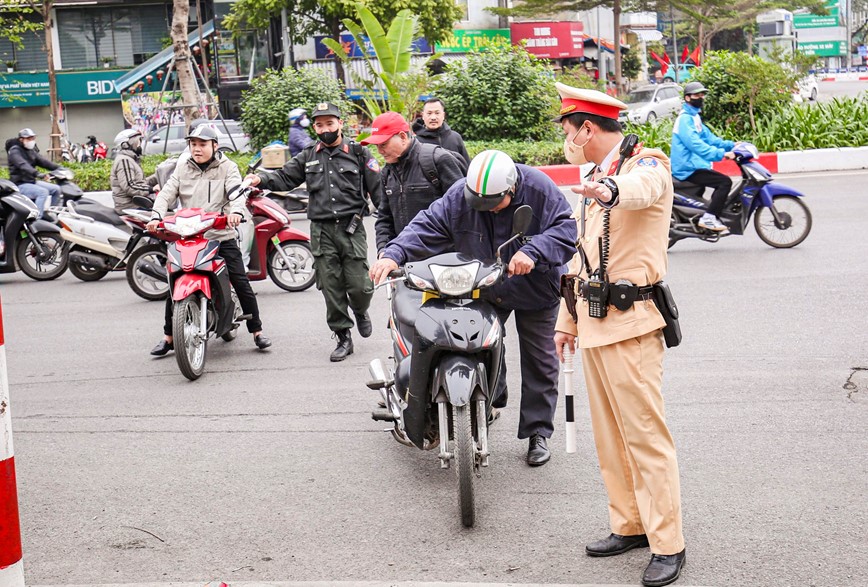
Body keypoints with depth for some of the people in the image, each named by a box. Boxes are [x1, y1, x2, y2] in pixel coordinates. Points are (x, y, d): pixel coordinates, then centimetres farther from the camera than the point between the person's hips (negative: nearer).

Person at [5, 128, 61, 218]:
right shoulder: (15, 151, -12)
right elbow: (23, 165, -30)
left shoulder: (31, 151, 16)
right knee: (43, 192, -30)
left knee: (56, 189, 0)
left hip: (32, 181, 9)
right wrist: (36, 173, -46)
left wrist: (58, 168, -8)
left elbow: (42, 161, 7)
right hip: (20, 184, -9)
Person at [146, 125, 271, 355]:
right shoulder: (182, 168, 10)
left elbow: (236, 192, -13)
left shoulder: (227, 167, 3)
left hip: (221, 235, -2)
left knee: (242, 284, -5)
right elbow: (167, 194, 1)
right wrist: (156, 217, -19)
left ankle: (257, 332, 7)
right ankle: (168, 338, 11)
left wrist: (236, 211, -36)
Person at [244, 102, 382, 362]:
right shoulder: (309, 157, 12)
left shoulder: (359, 153, 2)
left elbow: (378, 189, 0)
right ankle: (343, 337, 15)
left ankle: (360, 311, 31)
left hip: (351, 228, -2)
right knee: (331, 288, 3)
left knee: (359, 286, -4)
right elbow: (285, 177, 12)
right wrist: (261, 179, -9)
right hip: (321, 231, 3)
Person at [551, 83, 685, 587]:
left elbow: (643, 186, -35)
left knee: (646, 435, -7)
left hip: (631, 323, -9)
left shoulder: (647, 164, -7)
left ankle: (668, 544, 0)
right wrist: (567, 320, 23)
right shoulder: (596, 180, 20)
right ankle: (630, 525, 24)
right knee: (609, 434, 14)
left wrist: (611, 189, -57)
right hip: (594, 323, 9)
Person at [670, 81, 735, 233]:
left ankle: (713, 216, 23)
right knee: (725, 182, -18)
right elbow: (695, 144, -26)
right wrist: (721, 153, -32)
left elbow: (708, 137, 19)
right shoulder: (685, 118, -15)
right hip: (688, 168, -11)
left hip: (693, 165, 11)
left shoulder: (694, 117, 19)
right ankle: (708, 218, -18)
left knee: (721, 182, 21)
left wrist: (730, 145, 7)